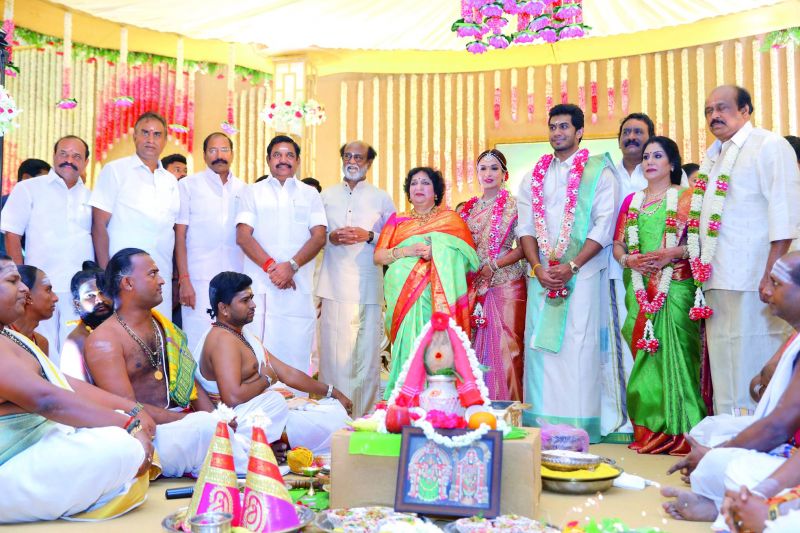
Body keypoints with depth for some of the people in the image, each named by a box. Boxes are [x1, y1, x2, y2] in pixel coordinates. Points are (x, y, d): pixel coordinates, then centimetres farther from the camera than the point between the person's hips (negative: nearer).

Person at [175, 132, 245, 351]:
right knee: (199, 344, -5)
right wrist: (184, 281, -8)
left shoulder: (243, 189, 13)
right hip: (199, 281, -3)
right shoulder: (188, 185, 4)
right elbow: (179, 236, 0)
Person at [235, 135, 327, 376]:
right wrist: (270, 266, -12)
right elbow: (243, 236, 1)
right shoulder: (252, 192, 13)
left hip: (299, 288, 1)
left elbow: (319, 237, 3)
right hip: (259, 287, -1)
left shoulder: (310, 194, 15)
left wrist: (291, 266, -12)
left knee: (296, 354, -3)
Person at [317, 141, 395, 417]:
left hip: (368, 287, -1)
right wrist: (330, 237, -4)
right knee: (334, 352, -2)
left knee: (367, 352, -4)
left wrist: (368, 235, -9)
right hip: (334, 285, 1)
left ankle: (364, 415, 6)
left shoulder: (381, 198, 12)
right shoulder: (326, 195, 16)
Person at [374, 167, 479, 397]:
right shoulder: (397, 220, 19)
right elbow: (378, 256, 9)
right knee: (407, 348, -5)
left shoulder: (451, 219, 12)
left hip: (437, 297, -2)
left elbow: (466, 254, 1)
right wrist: (405, 251, -8)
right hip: (403, 296, 2)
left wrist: (437, 251, -14)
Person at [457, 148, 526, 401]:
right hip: (474, 286, 4)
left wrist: (494, 266, -13)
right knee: (476, 346, 3)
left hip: (505, 285, -4)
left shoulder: (514, 205, 0)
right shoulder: (468, 208, 14)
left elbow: (524, 246, -7)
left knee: (504, 346, -6)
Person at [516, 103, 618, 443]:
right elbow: (526, 226, 8)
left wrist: (571, 266, -14)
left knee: (578, 346, -6)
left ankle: (581, 424, 1)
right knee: (540, 343, 2)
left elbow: (603, 227, -5)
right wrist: (538, 267, -7)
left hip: (582, 273, -3)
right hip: (541, 274, 4)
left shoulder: (599, 172, 4)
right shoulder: (535, 176, 16)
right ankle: (541, 422, 8)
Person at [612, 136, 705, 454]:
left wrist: (670, 254, -18)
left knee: (673, 352, -8)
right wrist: (627, 260, -5)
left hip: (675, 287, -4)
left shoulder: (685, 197, 5)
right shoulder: (632, 201, 19)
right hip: (640, 290, 4)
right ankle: (649, 430, 10)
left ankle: (678, 431, -1)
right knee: (644, 355, 3)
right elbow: (617, 243, 15)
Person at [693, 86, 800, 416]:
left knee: (754, 360, -5)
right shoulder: (713, 158, 21)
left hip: (753, 277, -8)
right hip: (717, 277, 8)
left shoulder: (769, 146, -3)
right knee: (723, 360, 11)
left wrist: (772, 273, -19)